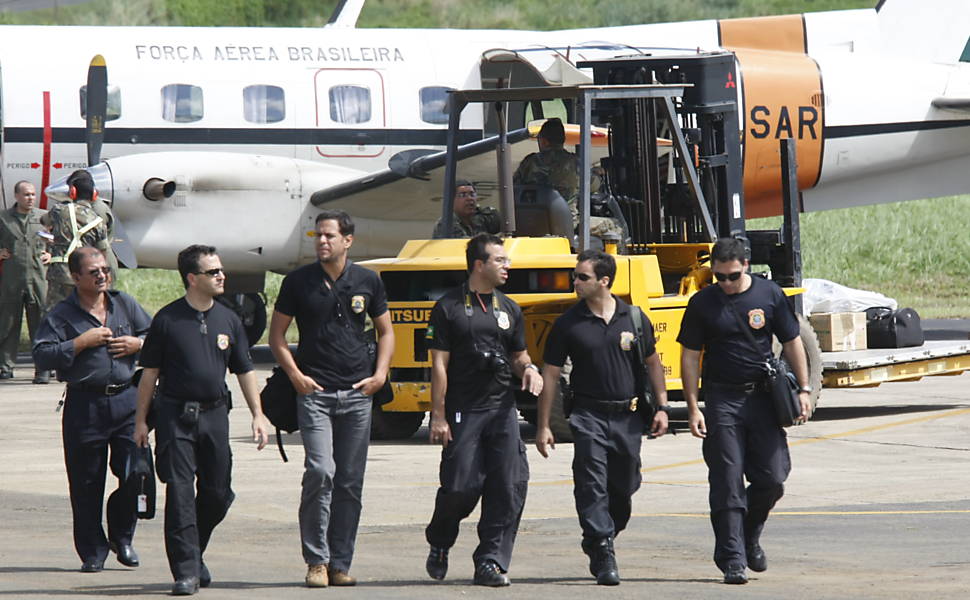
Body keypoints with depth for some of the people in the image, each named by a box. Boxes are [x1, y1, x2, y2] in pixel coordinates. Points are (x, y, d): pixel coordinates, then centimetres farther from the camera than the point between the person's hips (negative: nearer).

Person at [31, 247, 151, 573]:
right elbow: (42, 355, -9)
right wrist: (81, 343, -13)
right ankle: (92, 551, 11)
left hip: (127, 400, 3)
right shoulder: (62, 314, 1)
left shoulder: (125, 304, 12)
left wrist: (137, 344, 1)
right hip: (84, 405, -3)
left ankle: (121, 537, 18)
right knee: (87, 483, 1)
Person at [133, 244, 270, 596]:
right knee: (180, 494, -7)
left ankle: (195, 553, 29)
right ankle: (185, 571, -5)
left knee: (217, 494, 6)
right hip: (175, 416, -4)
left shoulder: (227, 320, 9)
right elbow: (150, 373, 2)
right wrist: (141, 420, 0)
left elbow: (245, 371, 15)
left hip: (215, 415, 4)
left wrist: (257, 415, 8)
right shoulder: (168, 320, -2)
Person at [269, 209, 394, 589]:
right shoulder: (299, 282, 3)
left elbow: (385, 332, 18)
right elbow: (277, 336, 9)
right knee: (320, 472, -16)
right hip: (314, 390, -2)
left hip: (357, 392, 2)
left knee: (350, 481, 3)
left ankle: (340, 564, 10)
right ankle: (316, 561, -8)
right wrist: (295, 375, -5)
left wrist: (380, 373, 3)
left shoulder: (367, 282, 8)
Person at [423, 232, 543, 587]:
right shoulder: (449, 308, -1)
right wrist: (438, 416, -8)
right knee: (461, 487, -7)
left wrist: (529, 369, -2)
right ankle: (439, 545, 22)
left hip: (502, 410, 4)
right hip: (463, 411, -4)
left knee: (509, 487, -7)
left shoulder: (509, 310, 15)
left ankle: (491, 562, -2)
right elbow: (439, 364, -3)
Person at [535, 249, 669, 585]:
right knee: (593, 487, -13)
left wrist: (662, 407, 6)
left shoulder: (633, 318, 3)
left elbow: (652, 363, 14)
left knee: (623, 488, 10)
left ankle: (596, 544, 31)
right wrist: (543, 426, -1)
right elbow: (550, 374, 2)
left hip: (628, 418, 2)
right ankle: (603, 556, -11)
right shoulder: (569, 324, -1)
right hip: (589, 415, -2)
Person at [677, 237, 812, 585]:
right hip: (722, 399, -1)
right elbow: (690, 357, 3)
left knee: (772, 478, -2)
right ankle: (732, 560, -3)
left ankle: (750, 536, 25)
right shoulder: (703, 303, 1)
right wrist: (693, 408, -4)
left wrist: (803, 390, 3)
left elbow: (792, 344, 9)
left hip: (762, 397, 1)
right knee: (727, 483, -5)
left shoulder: (769, 295, 3)